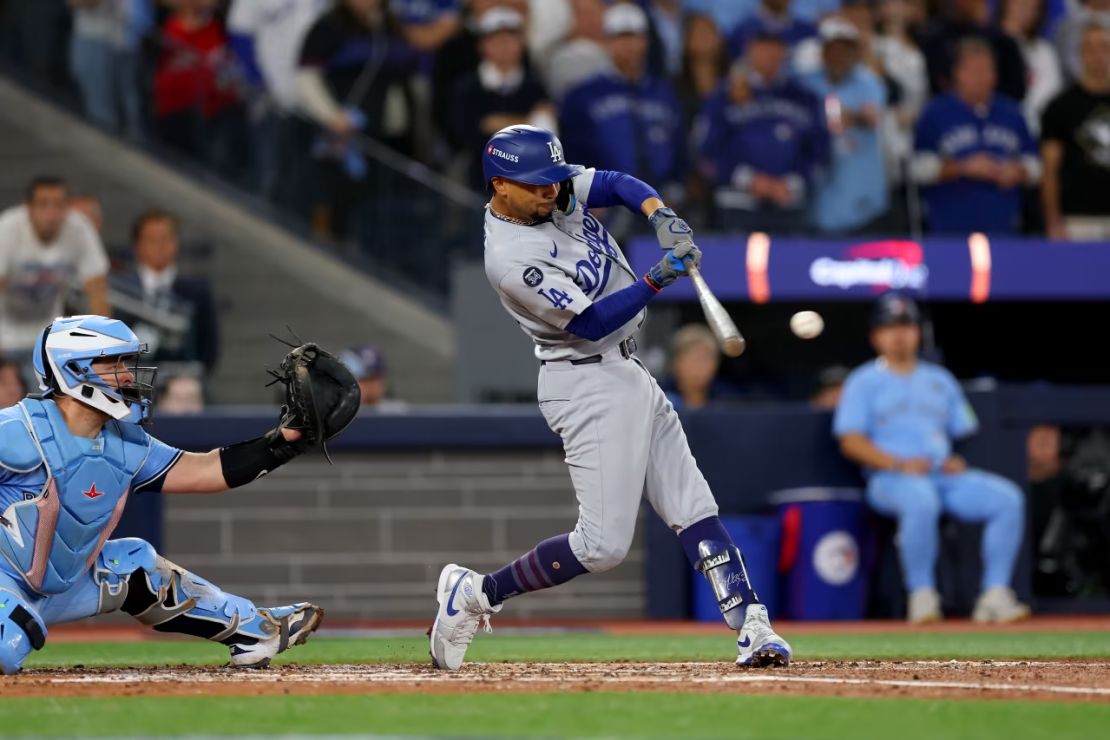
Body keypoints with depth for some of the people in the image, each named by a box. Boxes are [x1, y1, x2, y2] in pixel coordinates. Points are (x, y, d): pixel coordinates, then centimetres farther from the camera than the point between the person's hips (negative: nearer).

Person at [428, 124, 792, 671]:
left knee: (693, 508, 3)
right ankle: (478, 594, 3)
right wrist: (659, 278, -27)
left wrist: (661, 216, -18)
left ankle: (751, 627, 0)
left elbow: (620, 184, 3)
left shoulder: (556, 189, 1)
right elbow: (590, 323, -22)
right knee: (604, 544, -11)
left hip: (628, 374, 9)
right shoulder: (510, 259, -23)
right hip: (589, 385, -9)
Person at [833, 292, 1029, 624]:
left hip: (946, 474, 5)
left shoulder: (940, 380, 25)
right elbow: (851, 441, -2)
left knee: (1008, 498, -20)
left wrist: (958, 460, -1)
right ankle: (922, 596, -29)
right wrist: (899, 464, -15)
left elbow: (965, 432, 23)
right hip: (890, 481, -5)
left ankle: (995, 595, -21)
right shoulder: (864, 382, 10)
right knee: (921, 501, -41)